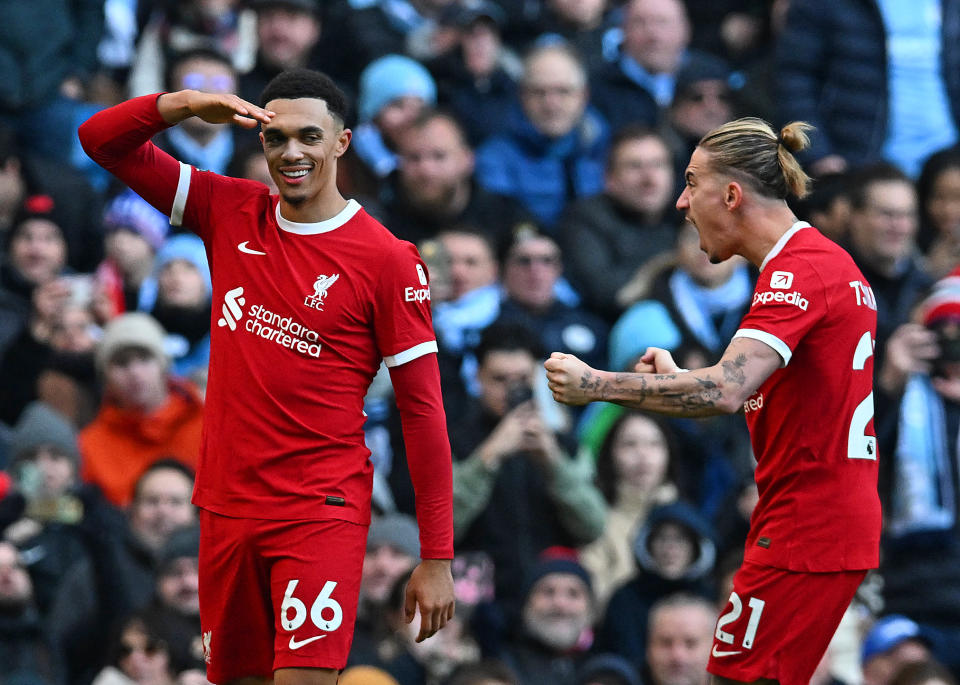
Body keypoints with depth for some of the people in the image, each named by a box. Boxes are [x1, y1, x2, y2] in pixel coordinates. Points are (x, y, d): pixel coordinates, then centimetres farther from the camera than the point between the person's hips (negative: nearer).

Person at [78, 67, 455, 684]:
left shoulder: (388, 261, -6)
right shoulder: (231, 212, 7)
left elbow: (423, 411, -6)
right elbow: (103, 141, 9)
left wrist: (437, 559, -9)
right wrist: (187, 103, -11)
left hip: (321, 513, -5)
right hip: (227, 510, 5)